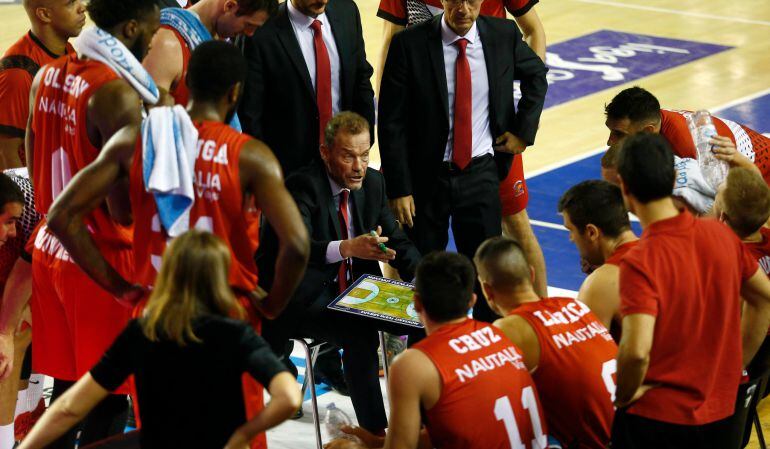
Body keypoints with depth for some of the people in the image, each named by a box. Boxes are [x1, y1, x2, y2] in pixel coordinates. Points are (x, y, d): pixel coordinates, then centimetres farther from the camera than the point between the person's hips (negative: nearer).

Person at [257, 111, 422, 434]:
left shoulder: (372, 182, 4)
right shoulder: (302, 186, -18)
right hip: (303, 297, -7)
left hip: (356, 287, 7)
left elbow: (395, 240, 7)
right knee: (360, 333, -33)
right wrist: (346, 248, -54)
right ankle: (374, 432, -25)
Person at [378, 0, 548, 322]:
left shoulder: (503, 35, -4)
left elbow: (536, 75, 18)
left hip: (480, 174, 2)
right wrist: (398, 188, -14)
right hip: (426, 175, -2)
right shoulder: (409, 44, -13)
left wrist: (524, 131, 7)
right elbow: (391, 123, -10)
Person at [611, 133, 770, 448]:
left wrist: (623, 395, -13)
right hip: (720, 416, 6)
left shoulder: (639, 262, -22)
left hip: (655, 418, -6)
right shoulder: (721, 235, -3)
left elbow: (637, 350, -31)